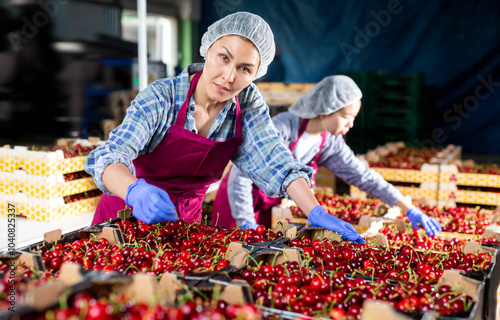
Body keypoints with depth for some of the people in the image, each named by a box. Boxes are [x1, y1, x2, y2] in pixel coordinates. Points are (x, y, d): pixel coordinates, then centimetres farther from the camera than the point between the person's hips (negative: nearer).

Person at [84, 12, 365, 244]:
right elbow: (109, 157, -31)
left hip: (185, 222, 3)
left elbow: (274, 162, -15)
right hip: (128, 214, -3)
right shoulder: (160, 99, -20)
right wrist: (136, 192, -53)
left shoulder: (247, 104, -8)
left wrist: (317, 213, -31)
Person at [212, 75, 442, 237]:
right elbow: (241, 177, -28)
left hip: (268, 209, 6)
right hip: (237, 202, -6)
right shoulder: (282, 128, -30)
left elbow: (364, 177, -7)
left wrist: (410, 210, -10)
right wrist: (247, 226, -28)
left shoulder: (330, 143, -9)